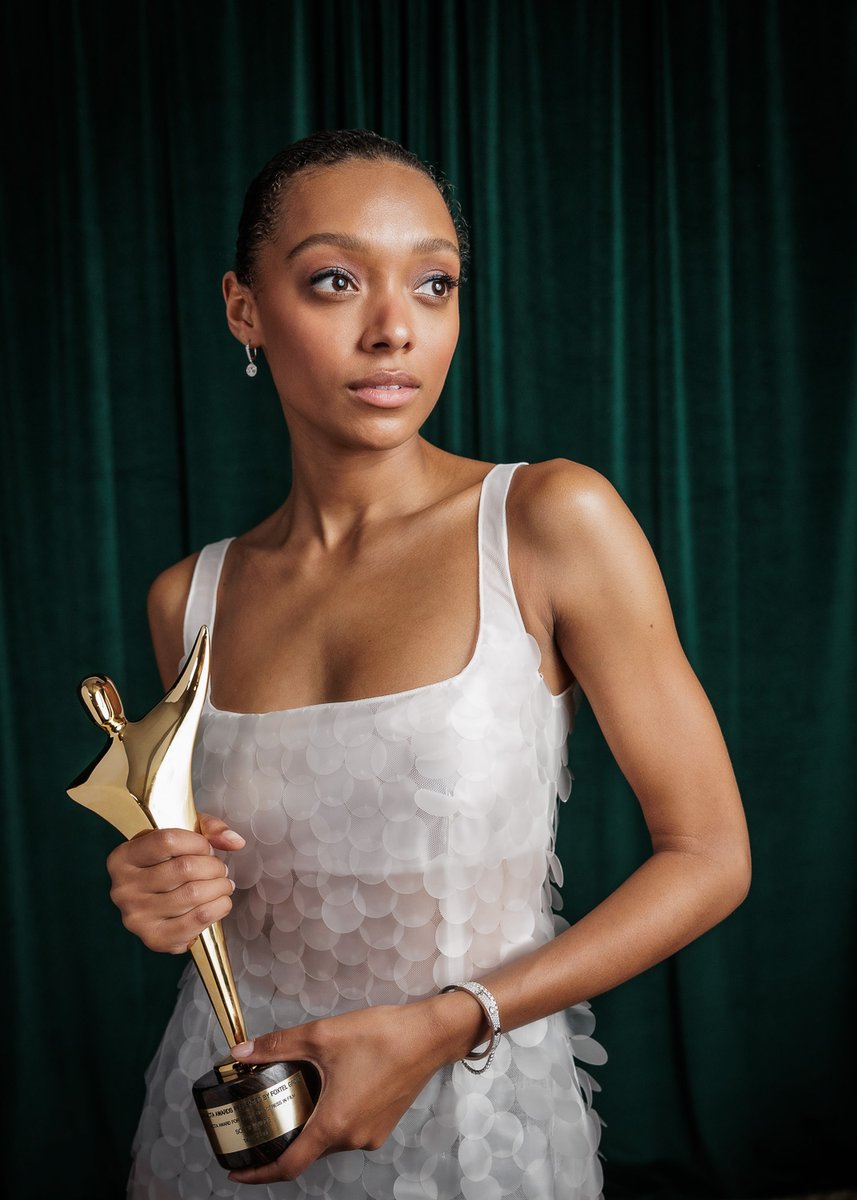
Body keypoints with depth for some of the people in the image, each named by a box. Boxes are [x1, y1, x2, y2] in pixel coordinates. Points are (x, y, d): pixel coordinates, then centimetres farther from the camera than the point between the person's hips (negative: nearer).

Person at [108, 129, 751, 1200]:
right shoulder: (190, 598, -3)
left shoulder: (553, 522, -15)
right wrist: (165, 899, -10)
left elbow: (708, 858, -12)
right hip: (230, 1114, 4)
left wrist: (444, 1024, -19)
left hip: (478, 1105, -3)